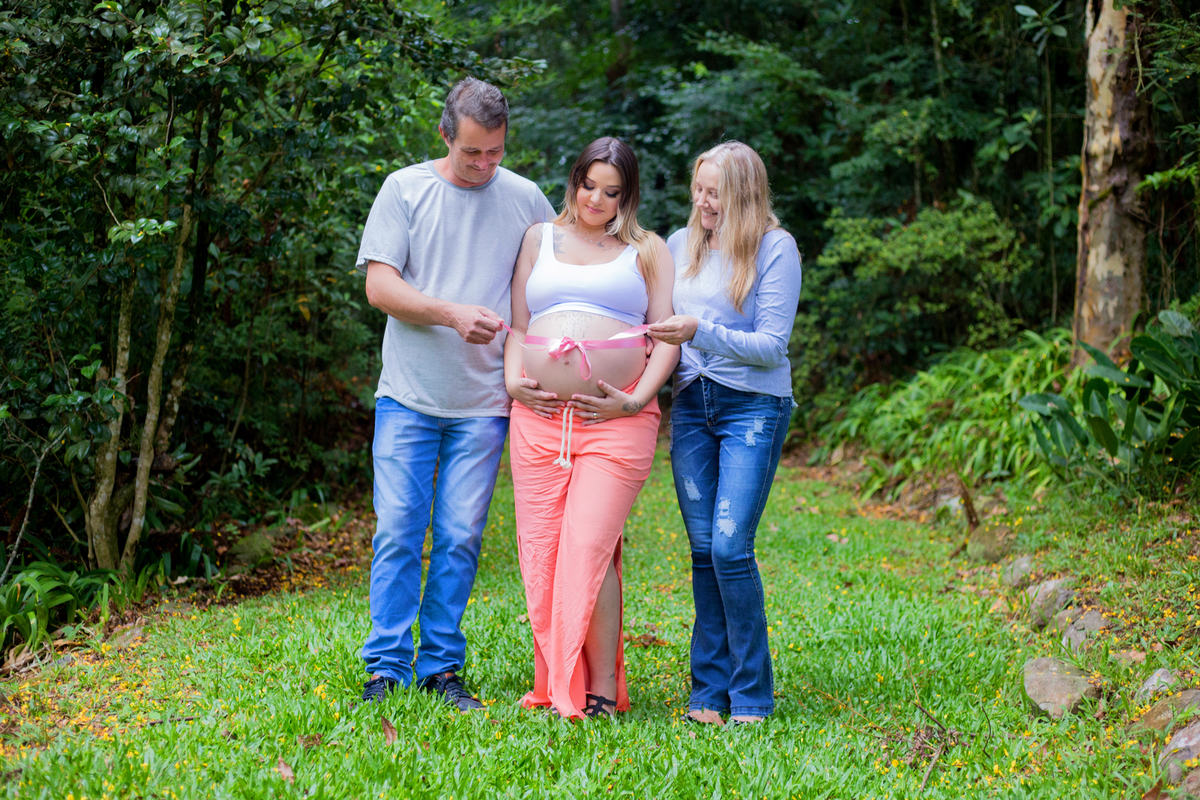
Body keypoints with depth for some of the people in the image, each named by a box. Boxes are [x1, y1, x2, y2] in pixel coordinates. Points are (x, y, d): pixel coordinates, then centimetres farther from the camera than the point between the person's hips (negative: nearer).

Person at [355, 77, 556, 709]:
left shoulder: (525, 199, 6)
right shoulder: (405, 189, 2)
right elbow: (379, 285, -4)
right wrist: (452, 314, -17)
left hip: (484, 402, 1)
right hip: (408, 395, -1)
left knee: (460, 538, 2)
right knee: (398, 532, -2)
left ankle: (442, 666, 11)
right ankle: (386, 666, 6)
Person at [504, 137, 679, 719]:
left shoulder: (647, 251, 13)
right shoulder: (540, 239, 20)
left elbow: (668, 335, 6)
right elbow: (517, 323, 18)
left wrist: (635, 400, -8)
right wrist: (513, 381, 0)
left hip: (615, 423, -3)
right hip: (538, 418, 3)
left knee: (588, 547, -13)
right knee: (539, 552, 0)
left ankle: (602, 691, -4)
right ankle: (553, 682, 10)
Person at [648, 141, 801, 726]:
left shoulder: (775, 249, -5)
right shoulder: (680, 245, 10)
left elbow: (770, 344, -10)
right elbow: (658, 325, 21)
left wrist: (701, 331, -19)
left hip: (753, 408, -5)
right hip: (690, 405, 5)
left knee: (730, 546, -13)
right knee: (703, 548, 3)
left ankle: (751, 695, -1)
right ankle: (710, 691, 11)